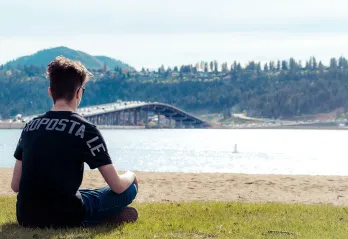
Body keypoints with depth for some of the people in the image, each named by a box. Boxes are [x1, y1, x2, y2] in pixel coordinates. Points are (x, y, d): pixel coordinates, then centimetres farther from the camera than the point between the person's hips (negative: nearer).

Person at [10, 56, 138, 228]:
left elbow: (15, 185, 12)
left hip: (26, 218, 5)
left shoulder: (30, 126, 7)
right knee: (129, 188, 15)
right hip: (64, 218, -5)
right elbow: (118, 187, -5)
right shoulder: (85, 129, -8)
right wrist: (130, 175, 18)